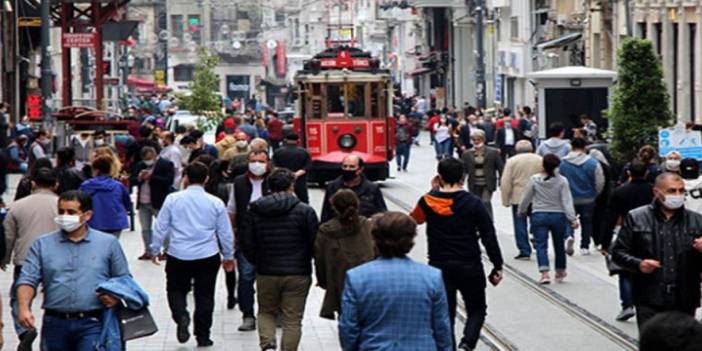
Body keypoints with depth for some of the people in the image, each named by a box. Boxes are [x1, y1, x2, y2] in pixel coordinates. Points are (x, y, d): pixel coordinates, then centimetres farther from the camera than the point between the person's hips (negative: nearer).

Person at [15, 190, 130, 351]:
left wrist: (116, 297, -11)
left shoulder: (108, 243, 7)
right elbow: (28, 280, 0)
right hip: (55, 324, 2)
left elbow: (124, 280, 11)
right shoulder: (42, 244, 8)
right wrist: (24, 308, -17)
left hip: (92, 325, -2)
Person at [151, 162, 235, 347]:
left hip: (178, 256, -1)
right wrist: (229, 256, 18)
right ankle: (203, 336, 14)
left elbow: (160, 227, -1)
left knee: (176, 290, 15)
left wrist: (155, 250, 12)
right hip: (208, 257, 1)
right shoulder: (216, 203, -2)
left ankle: (181, 316, -12)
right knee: (204, 296, 11)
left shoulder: (173, 199, -4)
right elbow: (226, 233, 5)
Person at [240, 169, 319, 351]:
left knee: (266, 312, 18)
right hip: (297, 274, -2)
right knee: (292, 320, 5)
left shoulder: (255, 211, 0)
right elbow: (315, 243, -6)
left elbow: (246, 243, 3)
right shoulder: (305, 211, -9)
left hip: (266, 273, 2)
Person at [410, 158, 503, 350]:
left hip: (439, 267, 2)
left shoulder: (428, 201, -3)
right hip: (470, 267, -2)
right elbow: (489, 237, -7)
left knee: (445, 313, 10)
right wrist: (497, 267, 1)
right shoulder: (473, 203, -8)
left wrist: (433, 191, 17)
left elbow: (414, 219, 19)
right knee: (477, 310, 12)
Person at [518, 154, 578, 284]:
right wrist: (572, 218, -11)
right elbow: (567, 201, -11)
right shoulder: (562, 181, -7)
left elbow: (526, 199, 3)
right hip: (558, 216, 1)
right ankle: (560, 272, 33)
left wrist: (521, 211, 21)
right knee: (559, 244, 17)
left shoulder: (534, 179, -5)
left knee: (541, 245, -3)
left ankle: (545, 273, -20)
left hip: (539, 216, -1)